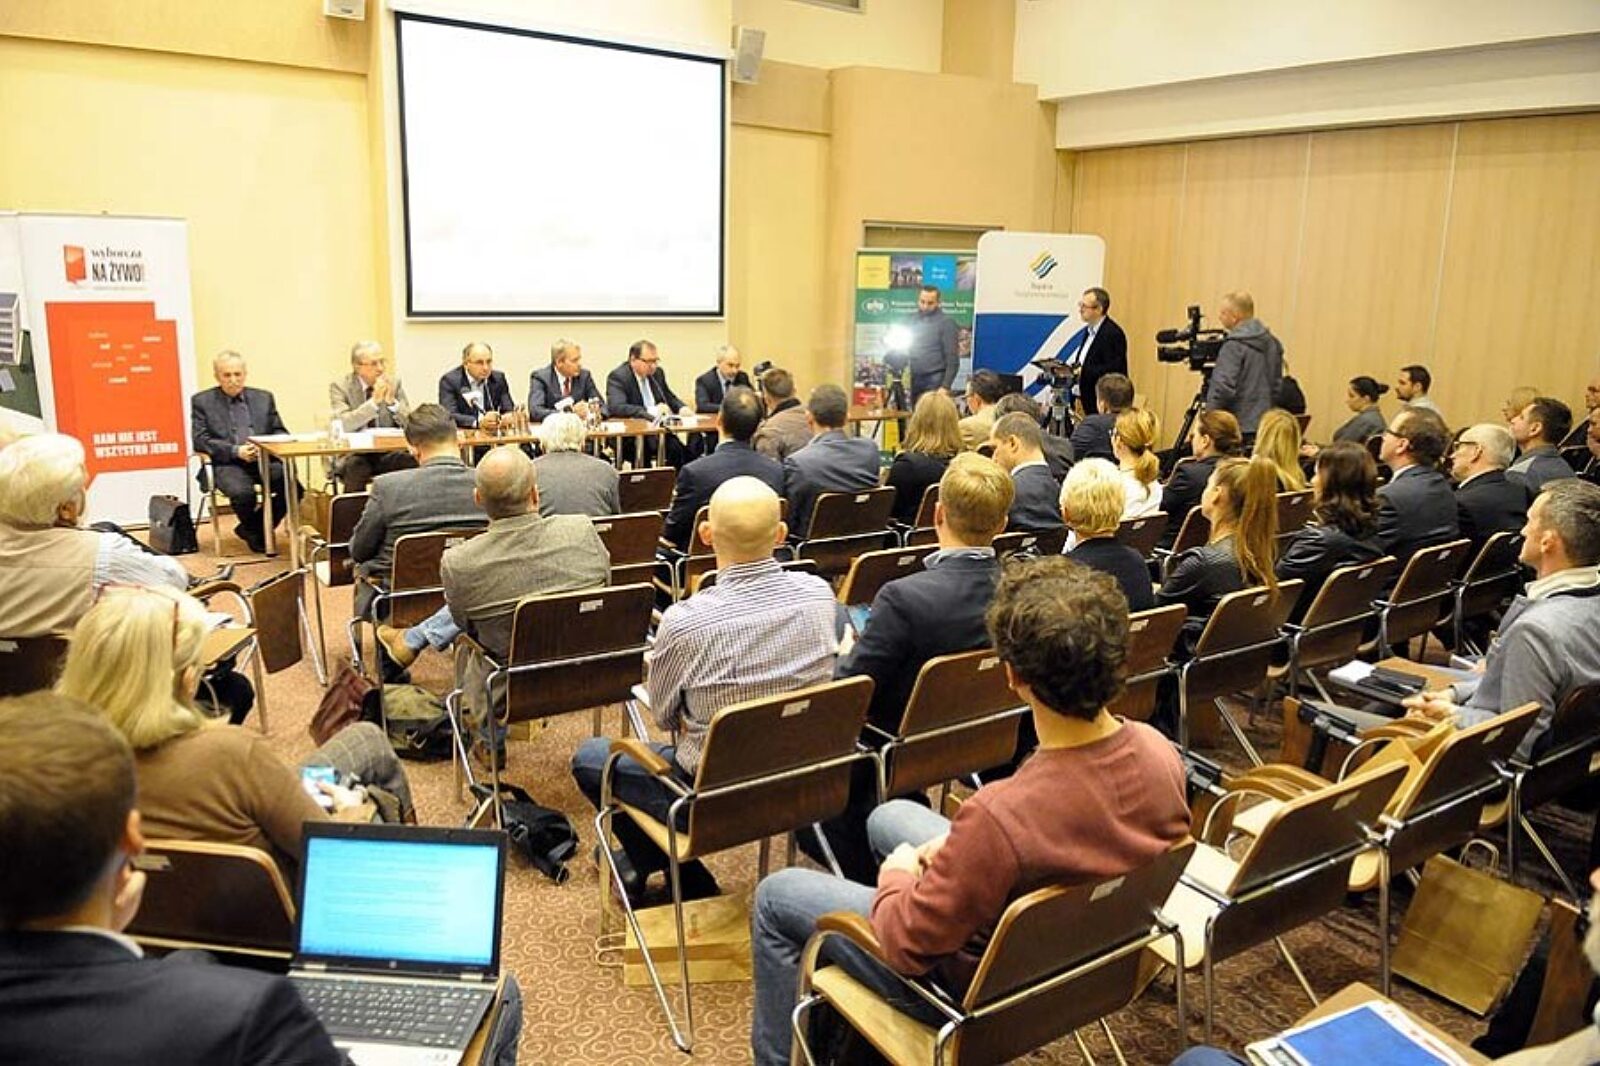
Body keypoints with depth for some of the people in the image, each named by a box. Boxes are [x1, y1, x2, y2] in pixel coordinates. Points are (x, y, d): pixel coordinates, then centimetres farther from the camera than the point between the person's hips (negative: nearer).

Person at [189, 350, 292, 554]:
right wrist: (235, 451, -14)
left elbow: (280, 432, 15)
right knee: (242, 492, -35)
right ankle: (254, 532, -1)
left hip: (264, 460, 3)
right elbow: (200, 441, 1)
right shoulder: (202, 401, 9)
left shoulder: (263, 398, 17)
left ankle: (253, 529, -1)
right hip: (227, 463, -3)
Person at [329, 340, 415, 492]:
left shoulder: (394, 384, 5)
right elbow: (343, 425, -17)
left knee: (414, 462, -26)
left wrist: (392, 401, -16)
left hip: (388, 453, 2)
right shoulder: (340, 386, -2)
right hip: (355, 455, -2)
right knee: (354, 466, -34)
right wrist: (374, 401, -23)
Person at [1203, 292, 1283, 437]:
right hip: (1265, 424, 8)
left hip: (1240, 426, -8)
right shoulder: (1272, 342, 12)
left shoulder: (1234, 345, -13)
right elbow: (1277, 383, 17)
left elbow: (1223, 387, -20)